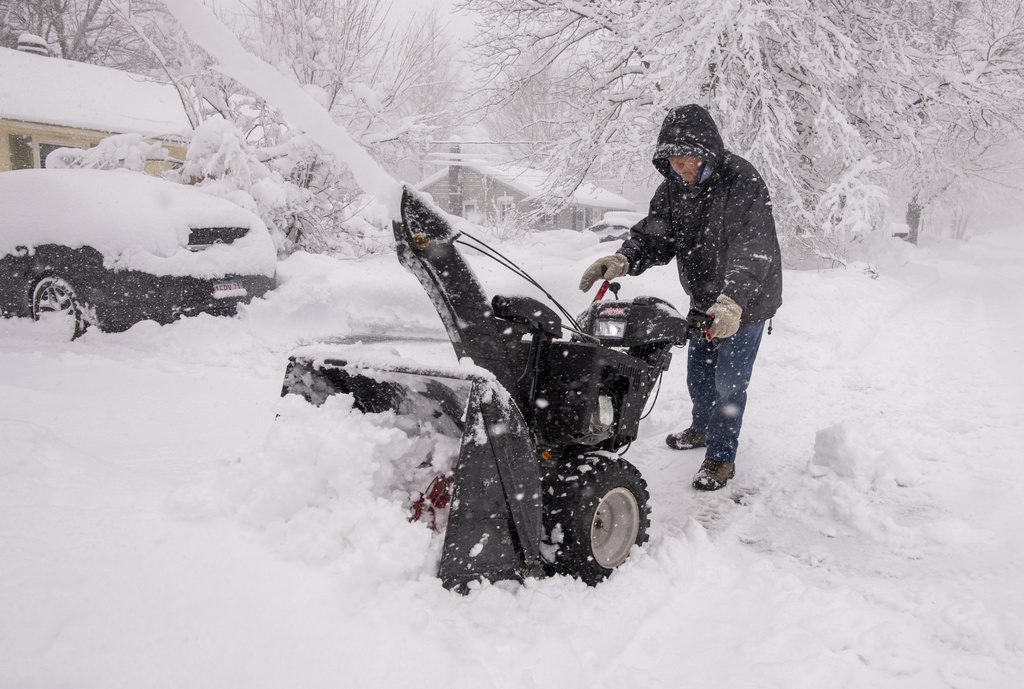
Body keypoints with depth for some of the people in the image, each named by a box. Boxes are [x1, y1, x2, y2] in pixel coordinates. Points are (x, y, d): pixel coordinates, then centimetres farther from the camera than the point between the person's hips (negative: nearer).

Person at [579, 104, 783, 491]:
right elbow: (654, 236, -8)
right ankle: (703, 428, 46)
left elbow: (754, 251, -37)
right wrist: (622, 260, -30)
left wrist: (732, 301, -52)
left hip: (747, 302, -7)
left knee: (728, 382, -1)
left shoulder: (742, 183, -28)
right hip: (705, 300, 7)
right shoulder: (674, 187, -6)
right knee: (698, 375, 20)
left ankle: (721, 458, 17)